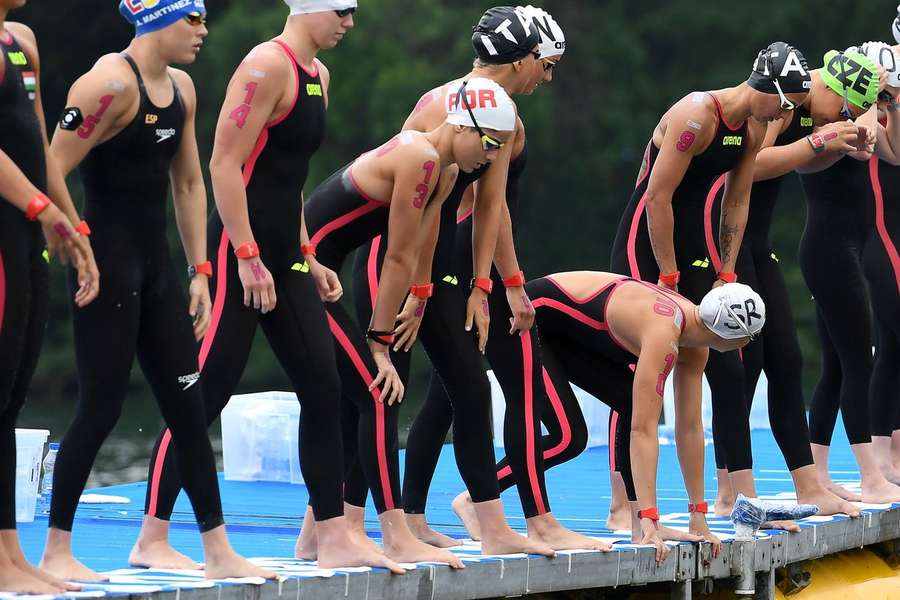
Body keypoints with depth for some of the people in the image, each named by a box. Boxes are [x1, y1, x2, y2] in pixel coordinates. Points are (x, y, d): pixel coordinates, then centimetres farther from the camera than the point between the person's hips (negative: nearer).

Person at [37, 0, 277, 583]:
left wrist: (199, 271, 16)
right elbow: (51, 172, -18)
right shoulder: (111, 83, -15)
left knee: (188, 404, 8)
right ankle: (56, 551, 3)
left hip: (156, 262, 9)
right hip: (107, 261, -9)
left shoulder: (181, 87, 12)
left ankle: (219, 552, 11)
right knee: (103, 406, -6)